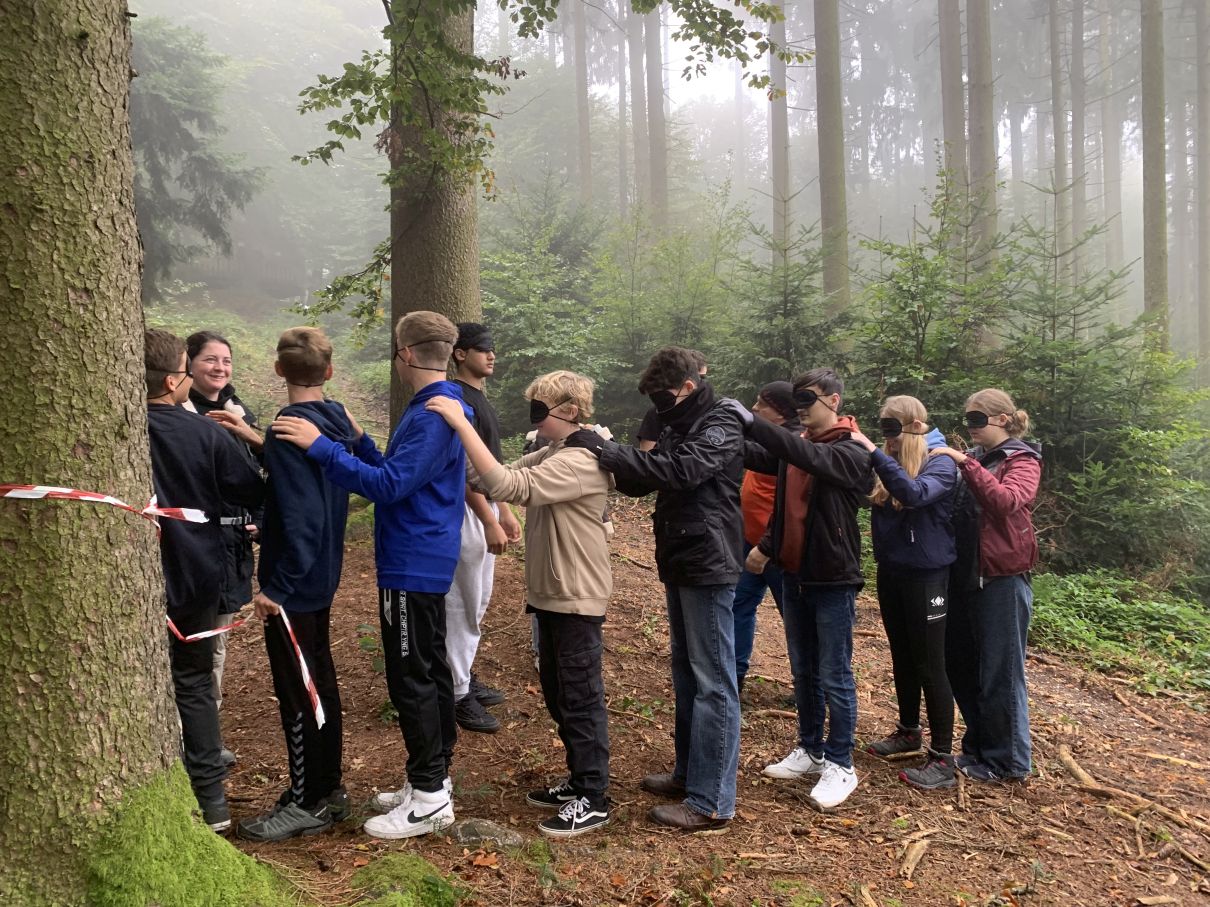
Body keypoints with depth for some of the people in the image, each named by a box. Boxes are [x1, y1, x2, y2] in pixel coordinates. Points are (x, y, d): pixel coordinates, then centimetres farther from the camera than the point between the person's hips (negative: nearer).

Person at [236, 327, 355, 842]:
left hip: (293, 585, -9)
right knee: (320, 682, 17)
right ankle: (327, 788, 30)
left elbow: (299, 516, -24)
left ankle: (307, 803, 15)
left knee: (297, 694, 2)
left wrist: (277, 586, -19)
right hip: (323, 577, 9)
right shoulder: (339, 420, 6)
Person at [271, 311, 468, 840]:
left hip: (411, 568, -10)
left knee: (412, 680, -2)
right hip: (426, 563, 10)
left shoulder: (432, 415, -20)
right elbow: (399, 475, 17)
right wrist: (356, 440, 14)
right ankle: (433, 777, 28)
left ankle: (430, 799, 8)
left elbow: (388, 485, -25)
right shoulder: (439, 408, 13)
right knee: (430, 671, 16)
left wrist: (322, 447, -24)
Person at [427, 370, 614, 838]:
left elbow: (506, 486, -32)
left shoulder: (580, 462, -22)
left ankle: (593, 799, 14)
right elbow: (504, 474, 5)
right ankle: (580, 780, 32)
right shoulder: (551, 455, 11)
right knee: (558, 693, 18)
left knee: (581, 698, 1)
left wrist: (461, 423, -31)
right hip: (552, 594, 10)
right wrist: (461, 431, -7)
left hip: (576, 598, -10)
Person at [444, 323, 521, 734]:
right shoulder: (459, 400, -16)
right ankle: (457, 695, 7)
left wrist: (504, 512, 19)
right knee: (462, 604, -2)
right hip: (468, 512, -10)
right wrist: (490, 521, -22)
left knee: (477, 603, 17)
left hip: (485, 508, 10)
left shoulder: (479, 398, 14)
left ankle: (465, 678, 29)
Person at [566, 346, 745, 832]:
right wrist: (607, 456, -5)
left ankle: (711, 802, 0)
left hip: (708, 565, -9)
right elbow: (642, 481, 13)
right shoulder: (679, 426, 14)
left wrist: (607, 450, -28)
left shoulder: (722, 425, -13)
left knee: (713, 682, -5)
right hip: (680, 562, 10)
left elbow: (679, 470, -29)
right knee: (686, 672, 17)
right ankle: (689, 772, 30)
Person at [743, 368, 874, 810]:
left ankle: (840, 764, 15)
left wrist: (749, 420, -38)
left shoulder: (851, 452, -13)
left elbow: (810, 457, -31)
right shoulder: (796, 446, 6)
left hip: (834, 579, -6)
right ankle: (810, 749, 30)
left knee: (834, 676, 2)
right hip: (794, 574, 6)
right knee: (803, 671, 16)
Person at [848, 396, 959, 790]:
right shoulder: (890, 461, 6)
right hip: (890, 571, 7)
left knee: (929, 666, -2)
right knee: (902, 659, 18)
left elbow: (914, 493, -33)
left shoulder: (940, 463, -13)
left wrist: (872, 451, -35)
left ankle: (943, 759, 7)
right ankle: (908, 732, 34)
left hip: (925, 575, -7)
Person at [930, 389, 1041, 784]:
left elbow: (1006, 501, -26)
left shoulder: (1021, 461, -5)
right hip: (965, 576, 7)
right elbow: (947, 506, 13)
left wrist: (965, 463, -28)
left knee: (1000, 672, 1)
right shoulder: (972, 459, 14)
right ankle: (979, 747, 29)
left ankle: (1008, 761, 15)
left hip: (1002, 580, -7)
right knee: (961, 665, 13)